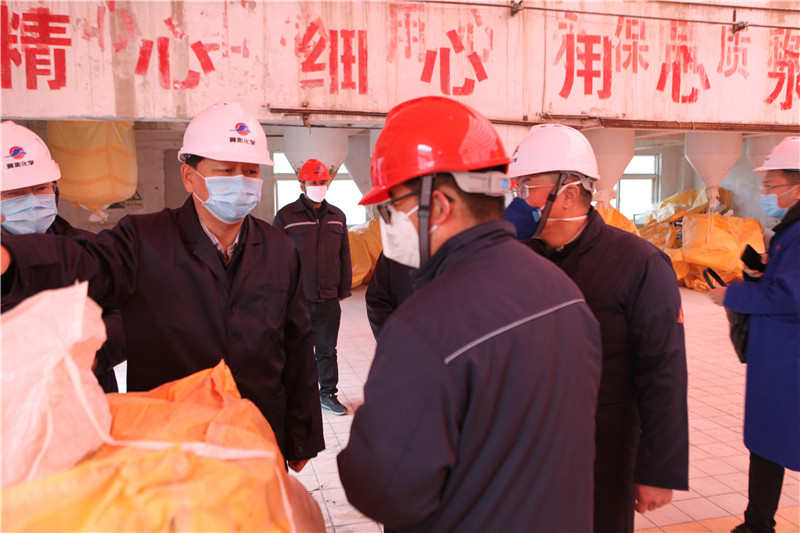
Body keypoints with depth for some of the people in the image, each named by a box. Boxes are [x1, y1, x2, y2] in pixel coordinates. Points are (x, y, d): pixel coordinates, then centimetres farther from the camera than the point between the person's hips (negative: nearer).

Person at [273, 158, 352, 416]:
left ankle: (328, 394, 26)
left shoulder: (337, 216, 10)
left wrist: (343, 290, 11)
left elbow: (344, 257, 14)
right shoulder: (286, 216, -3)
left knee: (327, 350, 12)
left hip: (328, 299, 3)